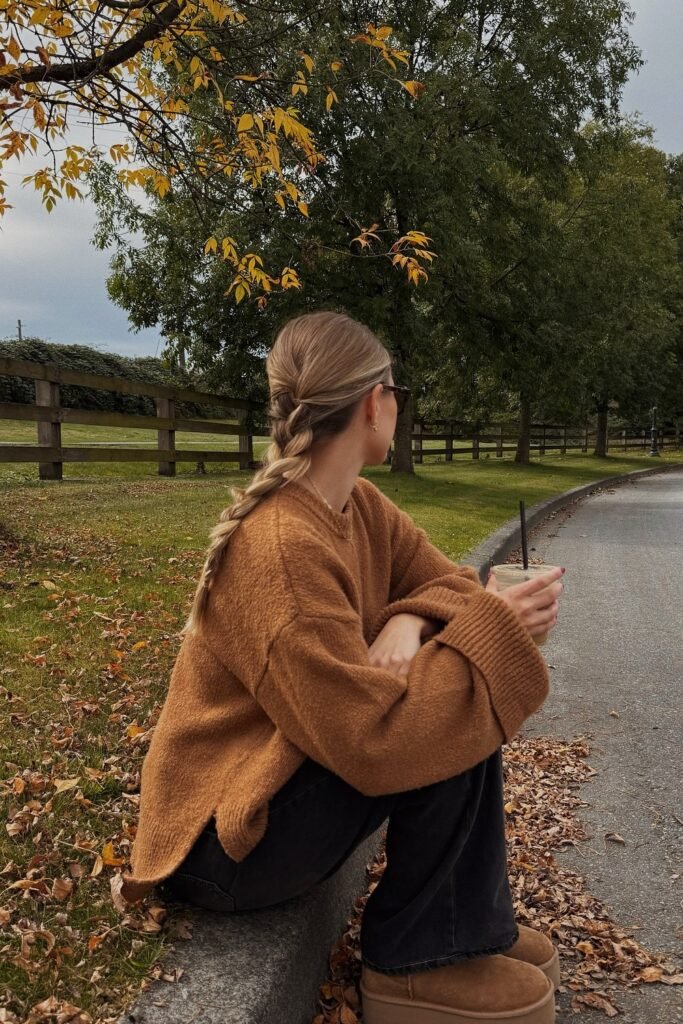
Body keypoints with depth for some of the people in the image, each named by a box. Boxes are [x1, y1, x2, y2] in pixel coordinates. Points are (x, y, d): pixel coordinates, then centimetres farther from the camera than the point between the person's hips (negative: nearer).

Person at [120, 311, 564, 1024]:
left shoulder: (362, 506, -1)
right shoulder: (282, 549, -29)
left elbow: (447, 581, 1)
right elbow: (375, 739, -32)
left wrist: (409, 623, -21)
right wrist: (488, 629, -24)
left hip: (287, 774, 9)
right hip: (224, 840, -8)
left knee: (456, 687, -1)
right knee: (451, 712, -20)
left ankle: (475, 925, 10)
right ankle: (419, 962, -1)